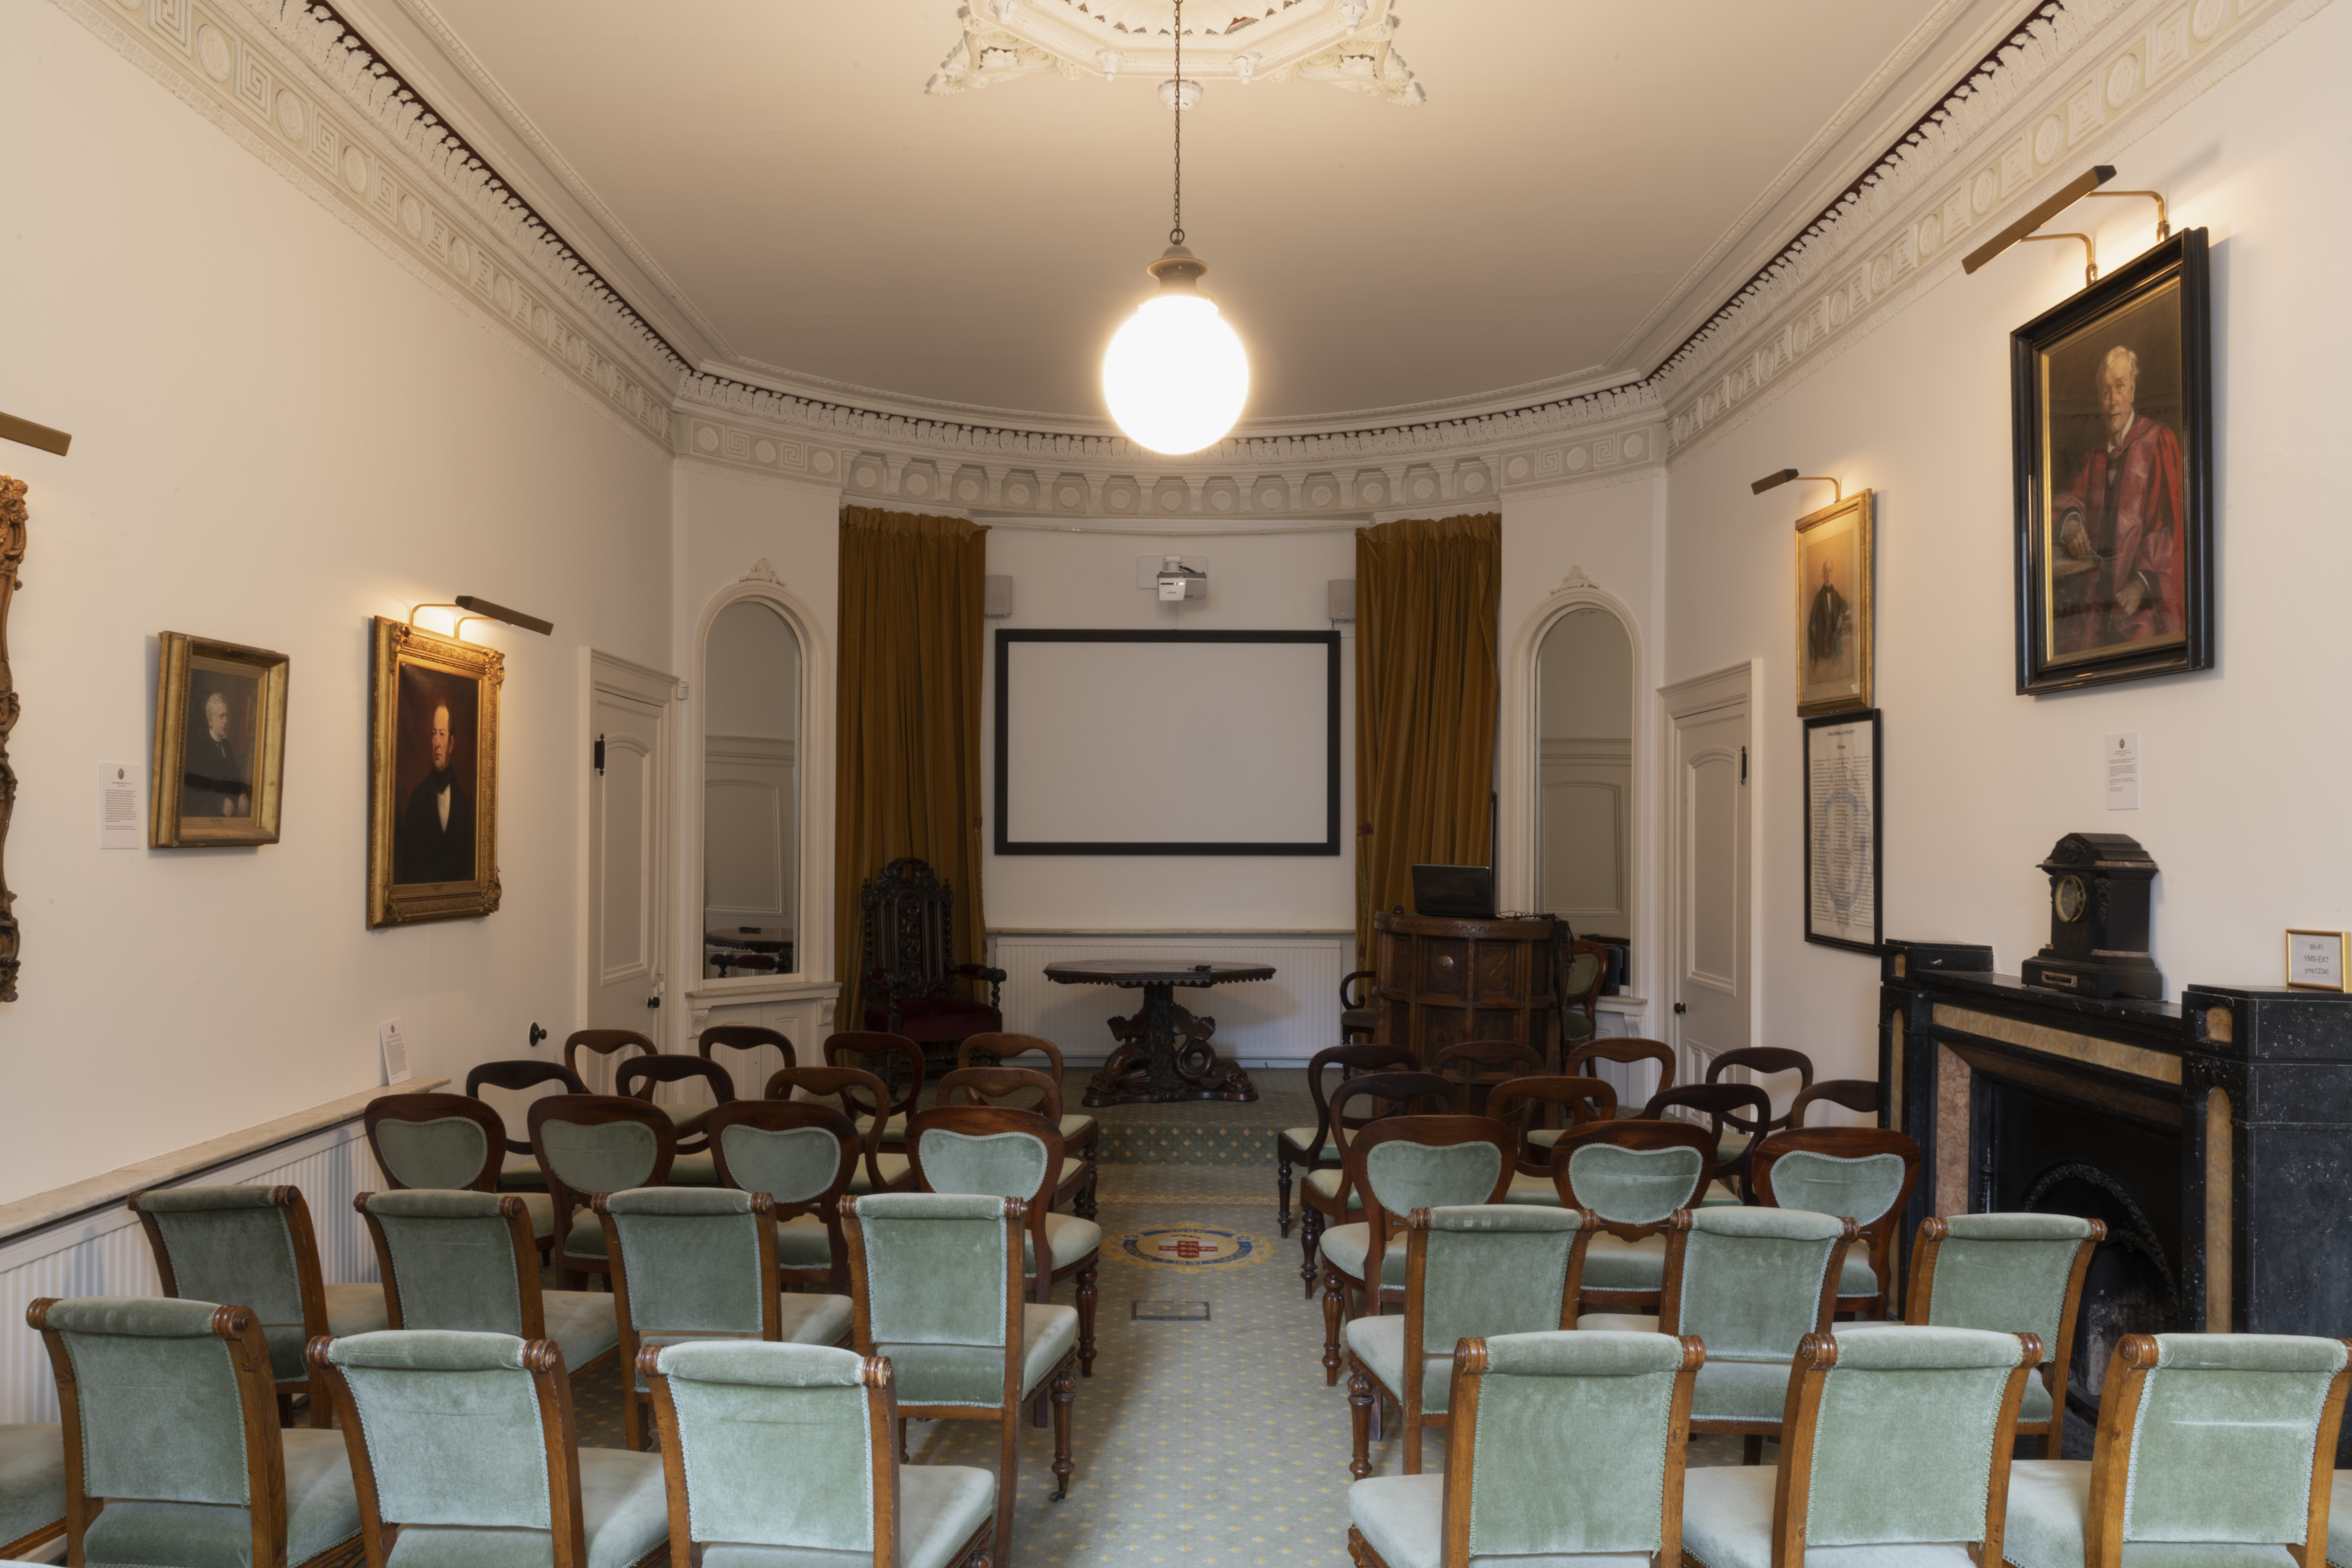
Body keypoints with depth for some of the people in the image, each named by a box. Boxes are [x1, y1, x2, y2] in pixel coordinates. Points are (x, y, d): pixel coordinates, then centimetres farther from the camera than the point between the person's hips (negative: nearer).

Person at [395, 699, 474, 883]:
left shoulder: (463, 800, 6)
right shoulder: (418, 796, 4)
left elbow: (468, 861, 9)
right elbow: (409, 857, 4)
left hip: (458, 887, 1)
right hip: (423, 886, 0)